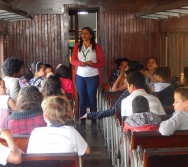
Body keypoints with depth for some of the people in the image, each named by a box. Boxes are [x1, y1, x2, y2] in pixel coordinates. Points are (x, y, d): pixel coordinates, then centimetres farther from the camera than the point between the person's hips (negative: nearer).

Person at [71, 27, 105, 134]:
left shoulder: (97, 47, -2)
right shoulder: (77, 46, 6)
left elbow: (102, 62, -4)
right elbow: (73, 60, 1)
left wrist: (91, 64, -22)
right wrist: (82, 63, -19)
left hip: (93, 77, -2)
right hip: (80, 76, 2)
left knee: (92, 100, 0)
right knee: (82, 100, 5)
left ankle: (94, 124, 7)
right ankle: (83, 124, 9)